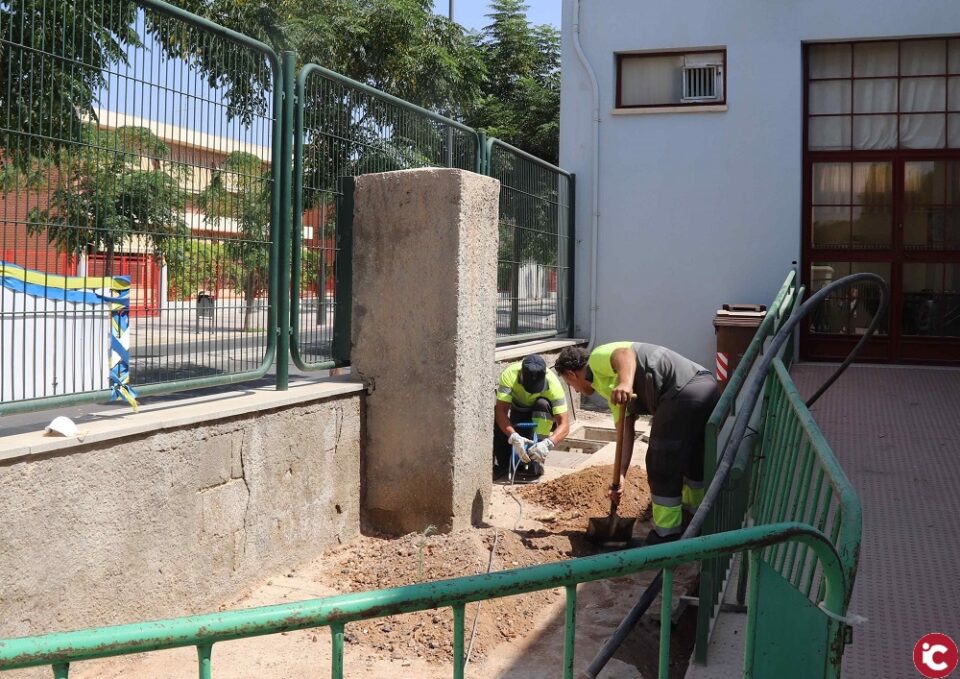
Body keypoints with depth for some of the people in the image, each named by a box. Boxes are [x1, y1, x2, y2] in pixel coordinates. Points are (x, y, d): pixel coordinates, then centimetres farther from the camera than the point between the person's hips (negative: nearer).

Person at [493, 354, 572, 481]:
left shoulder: (553, 384, -32)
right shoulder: (509, 374, -32)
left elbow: (564, 424, -35)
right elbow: (501, 410, -37)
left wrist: (548, 443, -54)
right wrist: (514, 437, -53)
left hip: (541, 419, -1)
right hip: (517, 414, 1)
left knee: (543, 404, -34)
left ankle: (536, 462, -28)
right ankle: (504, 463, -11)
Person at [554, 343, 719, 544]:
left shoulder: (598, 358, 4)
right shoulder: (612, 389, 28)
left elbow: (625, 353, -18)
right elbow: (626, 431, 19)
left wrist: (625, 384, -36)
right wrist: (621, 476, 12)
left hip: (683, 391, -10)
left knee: (662, 466, 2)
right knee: (693, 459, 29)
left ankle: (667, 536, 12)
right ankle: (694, 514, 49)